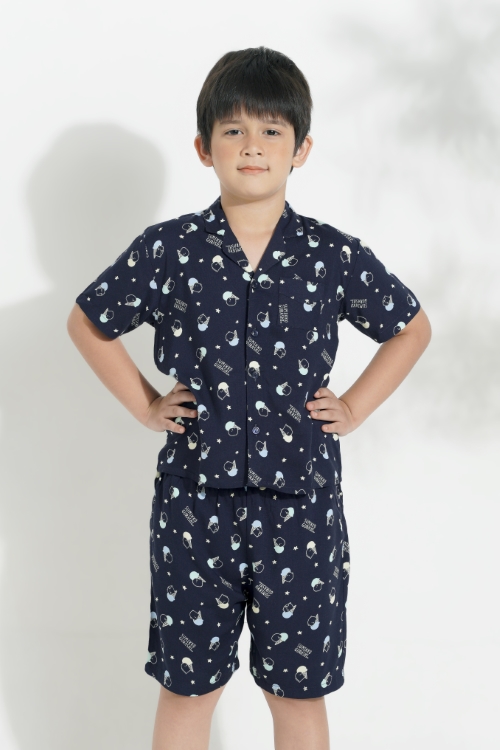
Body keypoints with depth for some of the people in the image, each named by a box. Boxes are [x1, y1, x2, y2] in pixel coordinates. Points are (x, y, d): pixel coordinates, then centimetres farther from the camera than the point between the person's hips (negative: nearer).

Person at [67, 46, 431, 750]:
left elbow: (412, 326, 12)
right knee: (188, 685, 13)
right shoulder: (166, 250, -4)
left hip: (300, 505, 0)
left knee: (299, 690, 13)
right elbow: (88, 323, 10)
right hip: (194, 502, 0)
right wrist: (145, 405, 4)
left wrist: (355, 408, 4)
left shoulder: (335, 257, -3)